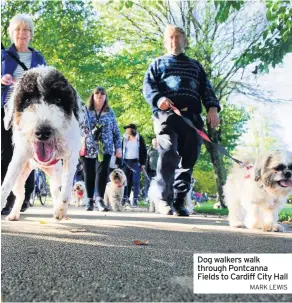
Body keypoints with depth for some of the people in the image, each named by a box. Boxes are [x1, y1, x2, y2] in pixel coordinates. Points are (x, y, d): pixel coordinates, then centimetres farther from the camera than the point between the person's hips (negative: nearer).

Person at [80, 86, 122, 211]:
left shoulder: (110, 113, 11)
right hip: (88, 148, 0)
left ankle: (99, 199, -16)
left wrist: (118, 147, 5)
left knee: (102, 172, -14)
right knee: (89, 174, 5)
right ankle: (90, 200, 16)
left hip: (105, 149, 0)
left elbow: (116, 131, 11)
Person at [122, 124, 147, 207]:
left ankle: (135, 200, -1)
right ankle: (125, 198, 8)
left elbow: (144, 151, 2)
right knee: (126, 181, 1)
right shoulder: (124, 138, 11)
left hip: (136, 162, -3)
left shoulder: (139, 138, 3)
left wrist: (143, 163, -5)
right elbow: (121, 150, 12)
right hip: (126, 162, 3)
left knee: (136, 181, -3)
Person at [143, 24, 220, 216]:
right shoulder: (158, 63, 25)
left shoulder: (195, 65, 31)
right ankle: (164, 198, -9)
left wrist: (212, 107, -2)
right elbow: (148, 85, 9)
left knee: (189, 157, -4)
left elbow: (206, 88, 19)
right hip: (167, 113, -3)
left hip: (192, 116, 3)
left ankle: (179, 200, 3)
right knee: (169, 154, -17)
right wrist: (158, 98, -15)